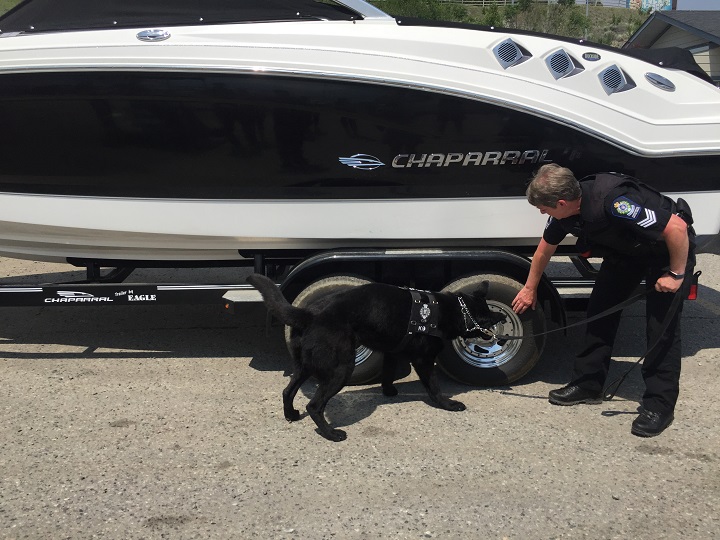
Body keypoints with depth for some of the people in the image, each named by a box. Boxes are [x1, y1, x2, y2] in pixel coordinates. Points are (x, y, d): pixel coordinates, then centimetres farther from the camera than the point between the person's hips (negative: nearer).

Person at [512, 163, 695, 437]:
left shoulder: (612, 201, -41)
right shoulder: (565, 210, -13)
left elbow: (677, 228, -37)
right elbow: (545, 250, 7)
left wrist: (676, 274, -28)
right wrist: (530, 288, 18)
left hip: (669, 248, -8)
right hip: (626, 250, 8)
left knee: (662, 326, -10)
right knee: (600, 309, 4)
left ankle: (660, 405, -3)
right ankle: (588, 384, 14)